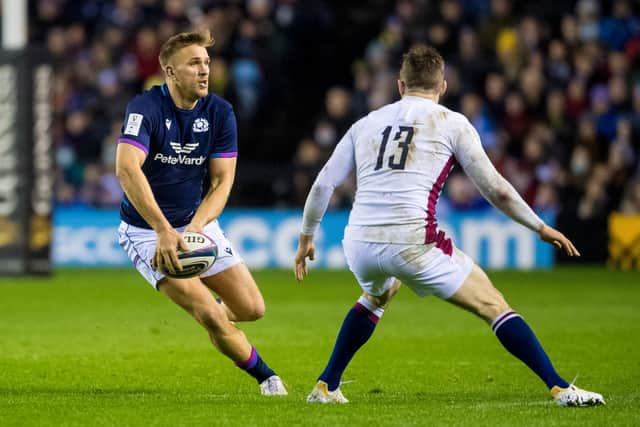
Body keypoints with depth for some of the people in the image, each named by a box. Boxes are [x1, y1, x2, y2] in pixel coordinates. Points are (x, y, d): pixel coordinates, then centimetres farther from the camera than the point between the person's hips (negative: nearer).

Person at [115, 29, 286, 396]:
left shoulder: (220, 113, -5)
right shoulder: (146, 108, -20)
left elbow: (222, 180, -7)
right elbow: (127, 169, -34)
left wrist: (195, 227, -25)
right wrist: (164, 231, -41)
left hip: (199, 224, 5)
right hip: (147, 231, -5)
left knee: (251, 308, -2)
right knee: (210, 314, -17)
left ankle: (217, 313, 35)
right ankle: (266, 377, 6)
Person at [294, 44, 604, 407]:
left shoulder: (366, 124, 19)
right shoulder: (451, 123, 8)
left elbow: (323, 185, 19)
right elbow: (496, 190, 6)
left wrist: (307, 237, 32)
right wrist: (541, 228, 17)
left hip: (359, 245, 4)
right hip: (412, 241, -4)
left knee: (377, 296, 37)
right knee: (492, 304, 5)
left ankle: (326, 387, 36)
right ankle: (560, 388, -4)